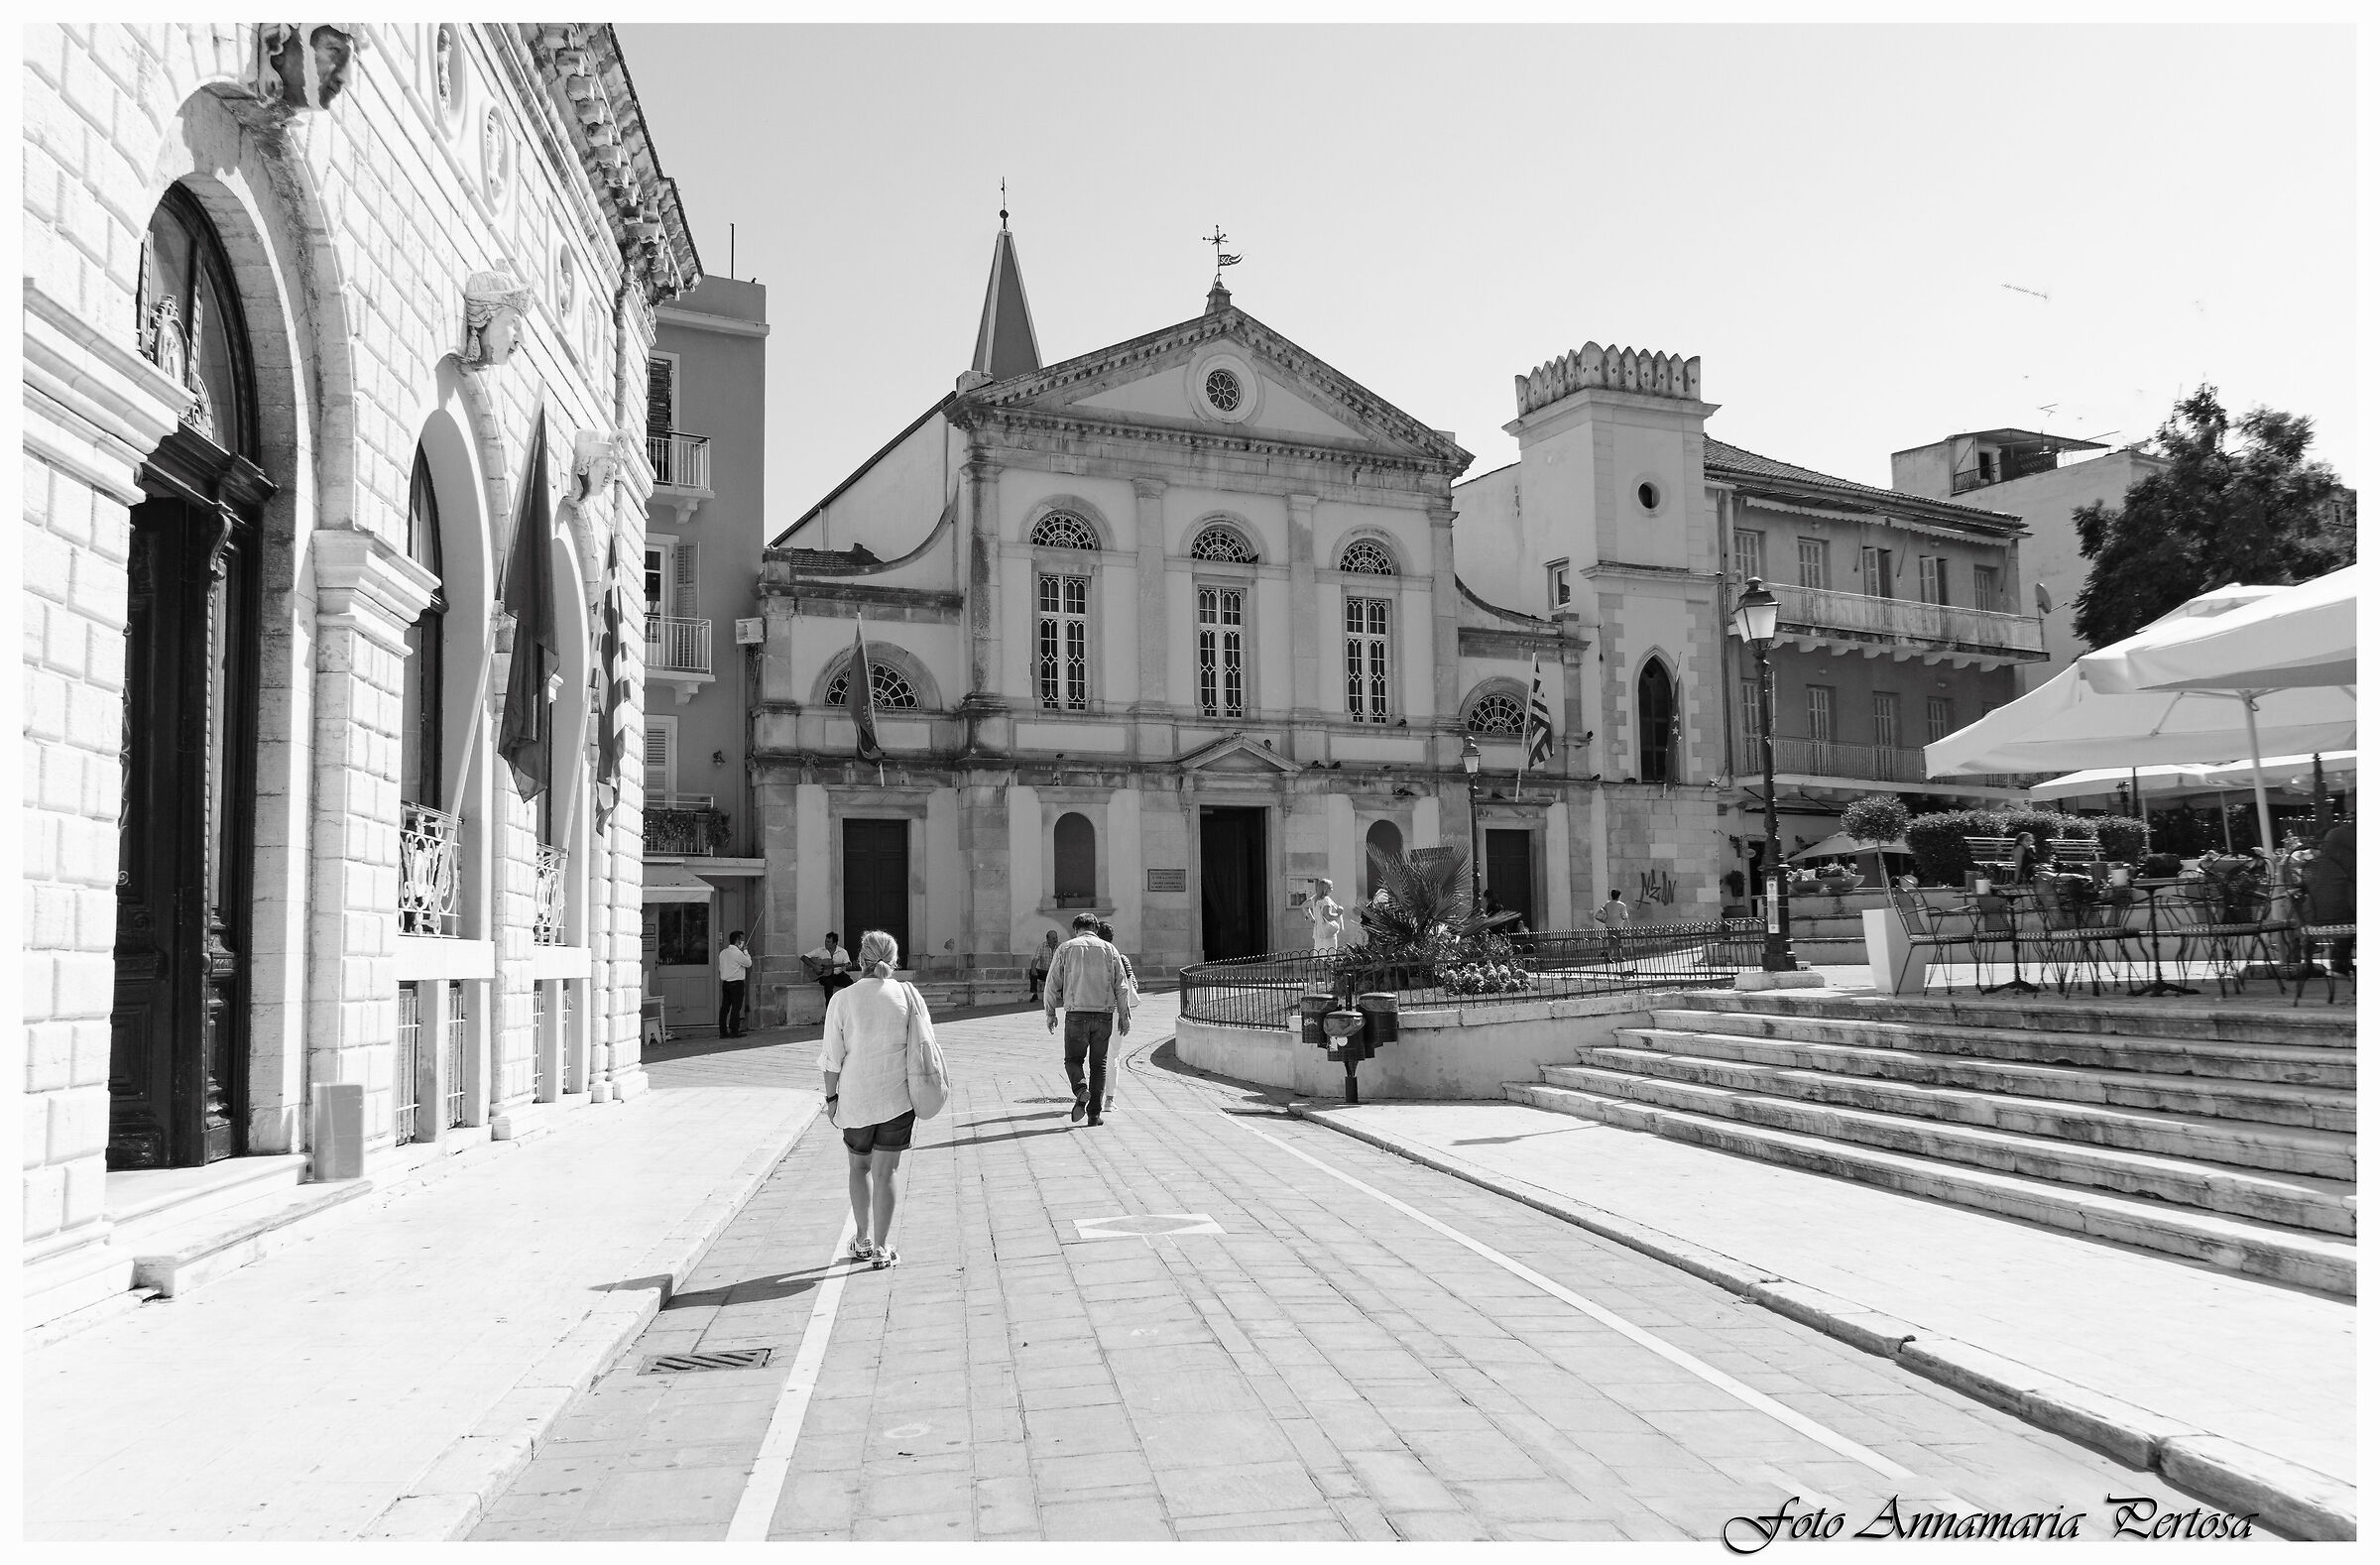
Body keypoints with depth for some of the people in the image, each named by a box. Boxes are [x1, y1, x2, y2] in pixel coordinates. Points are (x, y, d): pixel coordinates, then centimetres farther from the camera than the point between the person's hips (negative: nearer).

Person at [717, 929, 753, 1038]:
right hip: (736, 983, -7)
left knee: (725, 1006, 8)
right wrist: (745, 951, 8)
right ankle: (734, 1031, -4)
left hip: (725, 983, 7)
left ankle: (723, 1031, 9)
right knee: (736, 1007, -3)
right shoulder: (738, 953, -14)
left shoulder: (723, 952, 10)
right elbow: (748, 963, -5)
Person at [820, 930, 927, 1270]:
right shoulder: (909, 995, -2)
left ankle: (862, 1240, 25)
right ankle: (881, 1248, 9)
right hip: (899, 1097, 0)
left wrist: (831, 1097, 5)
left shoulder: (843, 999, -6)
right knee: (885, 1172, 7)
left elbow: (833, 1057, -5)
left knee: (860, 1167, 20)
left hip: (855, 1096, 0)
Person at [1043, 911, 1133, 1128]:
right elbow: (1121, 987, 5)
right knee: (1099, 1063, 11)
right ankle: (1094, 1112, 7)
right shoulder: (1110, 950, 7)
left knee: (1073, 1059, 12)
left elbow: (1052, 985, 3)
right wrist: (1125, 1017, 9)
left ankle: (1081, 1090, -16)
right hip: (1104, 1014, 1)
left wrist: (1050, 1013, 13)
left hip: (1077, 1014, -1)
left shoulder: (1066, 949, 4)